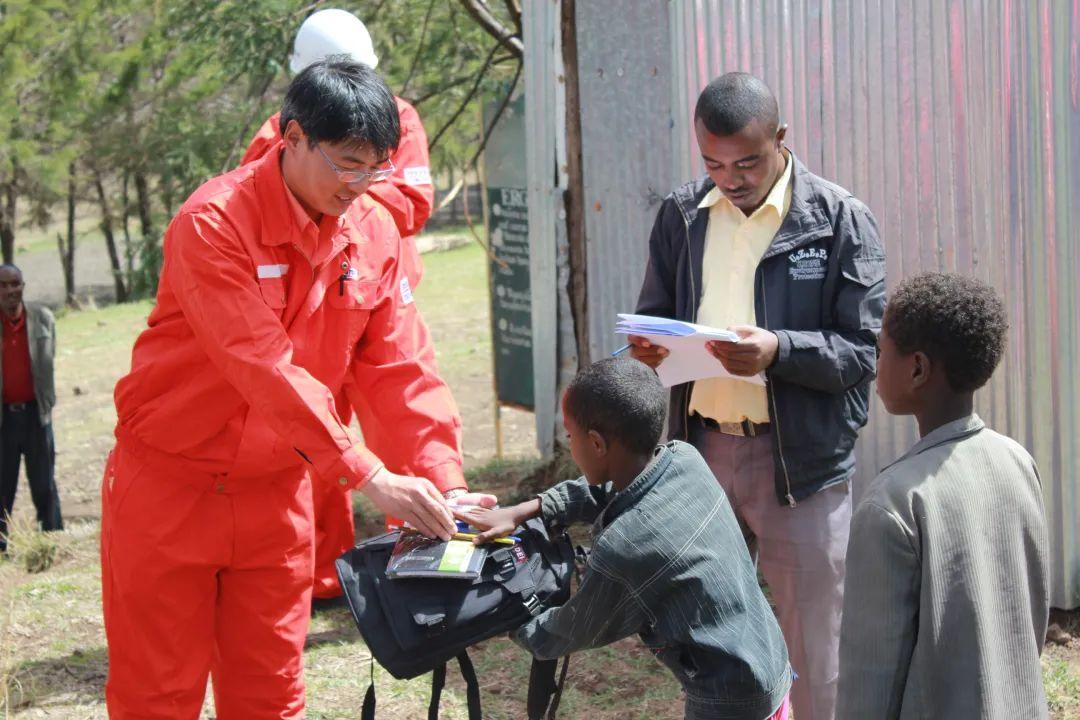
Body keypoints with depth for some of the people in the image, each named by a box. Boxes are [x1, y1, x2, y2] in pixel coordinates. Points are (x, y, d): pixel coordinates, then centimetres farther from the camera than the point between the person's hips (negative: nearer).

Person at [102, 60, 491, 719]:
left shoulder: (374, 232, -2)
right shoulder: (215, 222, -20)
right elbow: (263, 367, -28)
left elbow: (400, 369, -3)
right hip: (170, 484, -5)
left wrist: (443, 483, -16)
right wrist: (370, 475, -32)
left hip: (276, 490, 5)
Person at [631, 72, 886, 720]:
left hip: (802, 461, -4)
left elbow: (866, 351, -10)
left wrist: (779, 351, -26)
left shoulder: (842, 221, -7)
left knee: (817, 650, 3)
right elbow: (657, 314, 16)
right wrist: (648, 344, -8)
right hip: (702, 448, 5)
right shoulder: (683, 215, 7)